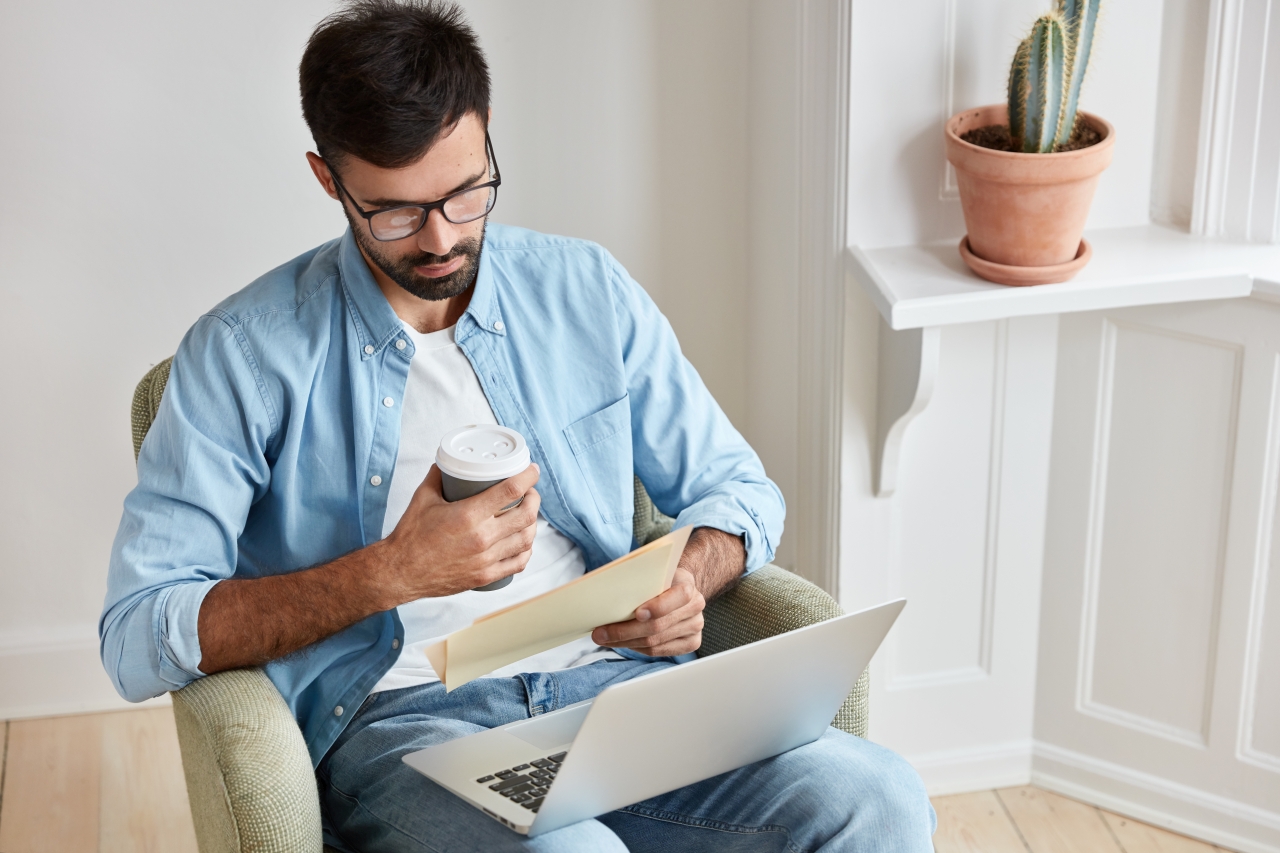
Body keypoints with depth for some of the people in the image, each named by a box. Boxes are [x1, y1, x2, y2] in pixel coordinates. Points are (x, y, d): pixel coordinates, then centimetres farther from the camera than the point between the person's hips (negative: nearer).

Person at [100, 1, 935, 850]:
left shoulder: (587, 290, 12)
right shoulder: (244, 354, 0)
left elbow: (736, 488, 20)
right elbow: (136, 637, -6)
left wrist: (688, 580, -5)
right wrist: (389, 574, -18)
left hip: (609, 677, 4)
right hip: (399, 716, -3)